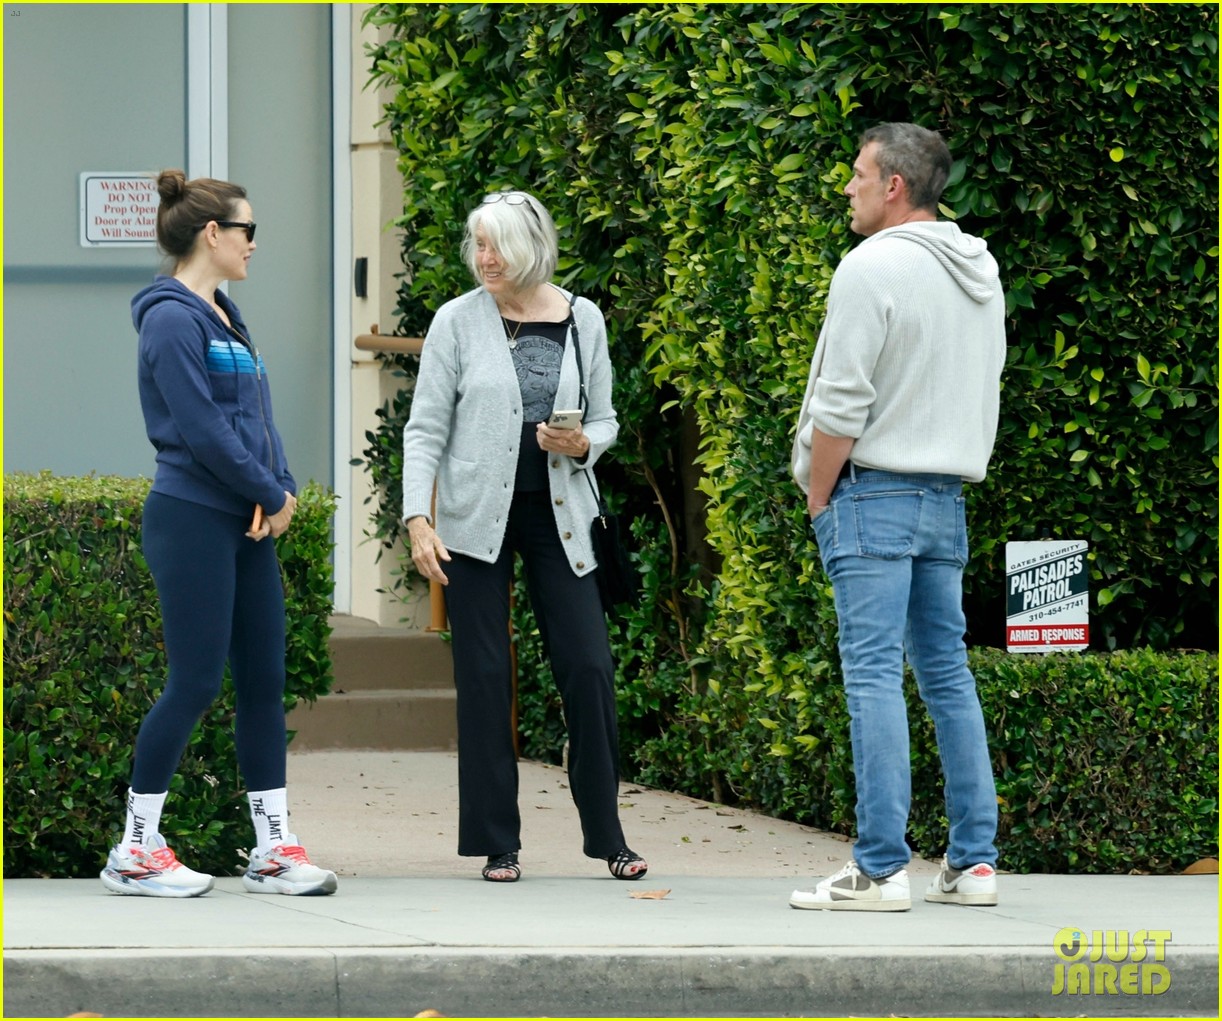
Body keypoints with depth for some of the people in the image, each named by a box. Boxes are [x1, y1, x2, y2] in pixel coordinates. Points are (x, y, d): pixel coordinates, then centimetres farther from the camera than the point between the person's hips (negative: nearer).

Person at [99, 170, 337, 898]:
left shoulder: (224, 318, 16)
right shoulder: (174, 320, -13)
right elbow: (201, 430, -18)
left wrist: (280, 491, -2)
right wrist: (273, 494, -10)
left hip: (248, 526, 9)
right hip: (193, 520, -9)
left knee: (265, 680, 6)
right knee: (196, 683, -6)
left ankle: (274, 849, 9)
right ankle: (137, 851, 2)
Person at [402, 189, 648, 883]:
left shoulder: (582, 320, 4)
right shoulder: (458, 322, -2)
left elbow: (605, 419, 12)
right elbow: (425, 429, -1)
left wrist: (583, 443, -11)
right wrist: (419, 519, -11)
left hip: (559, 516, 1)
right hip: (477, 519, -1)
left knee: (589, 669, -3)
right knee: (484, 679, 0)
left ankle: (607, 837, 8)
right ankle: (498, 844, 7)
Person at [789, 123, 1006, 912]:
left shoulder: (874, 268, -13)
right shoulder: (982, 274, 13)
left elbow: (841, 405, -16)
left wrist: (820, 498, -5)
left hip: (873, 492, -8)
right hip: (948, 496, 8)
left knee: (874, 675, -9)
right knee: (947, 673, 12)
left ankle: (881, 869, -13)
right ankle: (975, 862, 10)